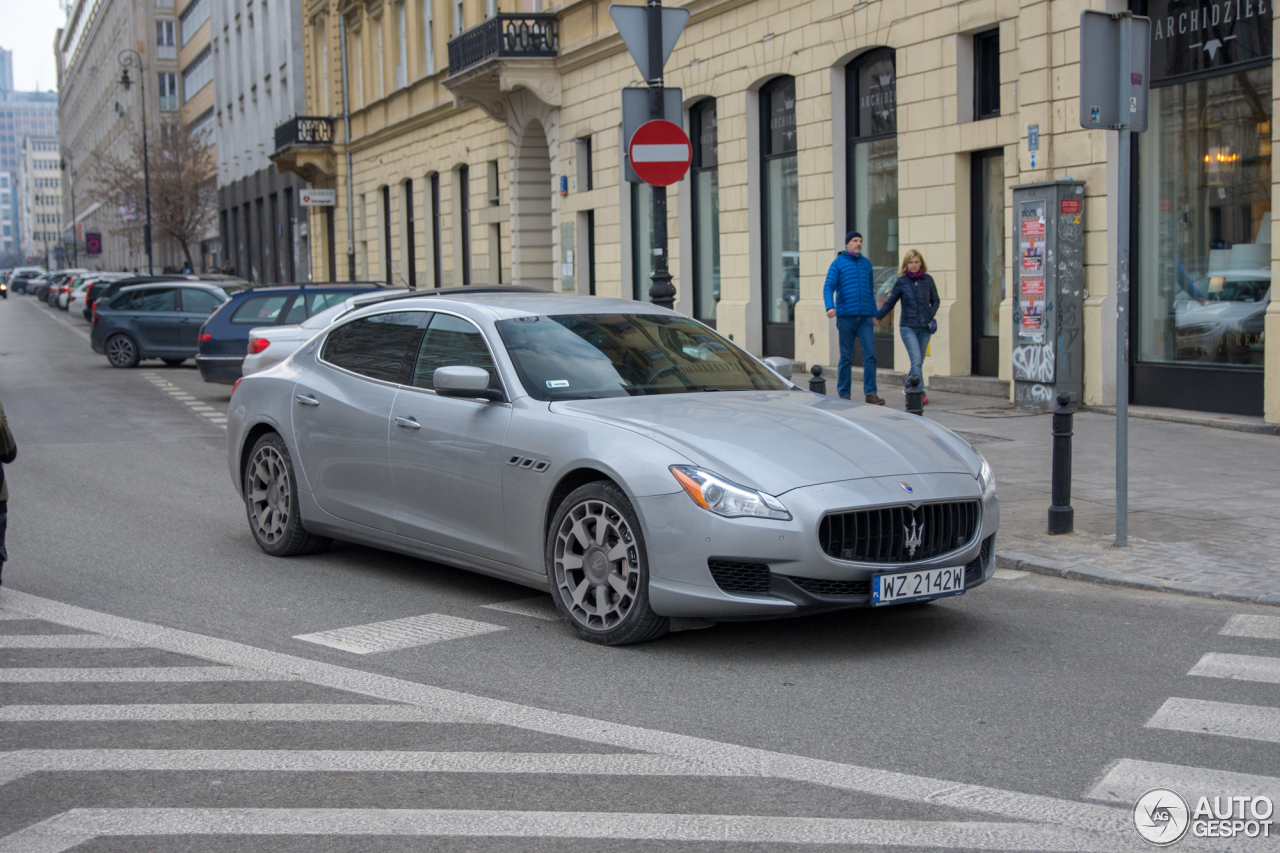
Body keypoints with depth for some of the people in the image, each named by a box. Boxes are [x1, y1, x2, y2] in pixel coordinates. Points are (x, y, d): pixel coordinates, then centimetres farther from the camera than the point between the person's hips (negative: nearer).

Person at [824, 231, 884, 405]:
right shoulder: (838, 263, 3)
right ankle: (844, 394, 9)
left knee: (870, 354, -8)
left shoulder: (866, 263, 16)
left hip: (865, 318, 3)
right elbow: (828, 287, -6)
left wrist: (874, 314, 17)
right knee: (846, 357, 1)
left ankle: (870, 393, -7)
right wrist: (830, 306, -24)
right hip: (845, 317, -3)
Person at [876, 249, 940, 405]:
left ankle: (907, 382, 36)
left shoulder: (928, 280, 4)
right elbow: (890, 302, 6)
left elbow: (935, 300, 13)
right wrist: (877, 316, -3)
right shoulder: (901, 282, 0)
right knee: (916, 361, -15)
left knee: (919, 362, 9)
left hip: (924, 328, 3)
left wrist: (931, 316, -1)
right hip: (908, 327, -3)